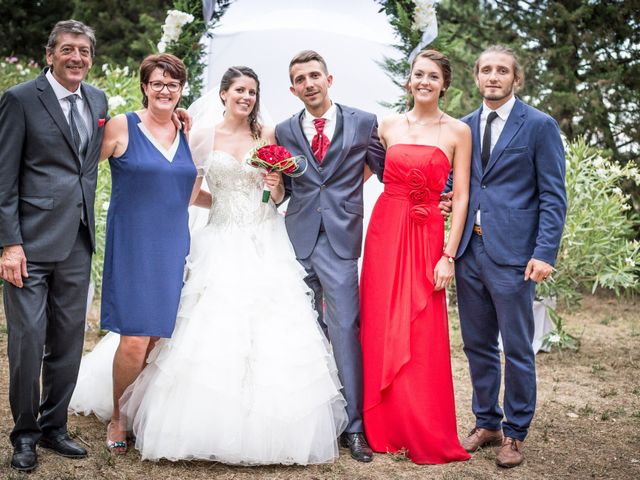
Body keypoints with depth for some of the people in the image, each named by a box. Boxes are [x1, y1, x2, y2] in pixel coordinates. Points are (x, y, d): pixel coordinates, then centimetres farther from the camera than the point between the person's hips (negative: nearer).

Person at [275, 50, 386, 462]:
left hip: (340, 241, -3)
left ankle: (354, 426, 1)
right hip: (298, 239, 3)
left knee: (345, 329, -7)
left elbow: (390, 173, 7)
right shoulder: (284, 132, 11)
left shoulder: (363, 123, 3)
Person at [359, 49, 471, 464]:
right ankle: (384, 427, 18)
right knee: (381, 329, 5)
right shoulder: (390, 126, 8)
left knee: (423, 337, -2)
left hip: (427, 236, -2)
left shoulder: (457, 132, 1)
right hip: (385, 230, 2)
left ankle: (427, 434, 12)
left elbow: (461, 198, -2)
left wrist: (449, 256, -8)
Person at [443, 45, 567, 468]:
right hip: (470, 249, 5)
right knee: (478, 345, 13)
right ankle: (486, 424, 28)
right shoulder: (465, 126, 11)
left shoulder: (540, 126, -3)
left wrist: (545, 253, -14)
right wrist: (449, 201, -2)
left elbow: (553, 196, -6)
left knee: (517, 350, 4)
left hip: (513, 254, -5)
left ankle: (515, 434, 19)